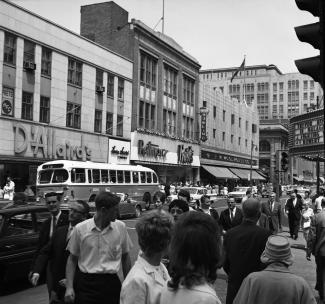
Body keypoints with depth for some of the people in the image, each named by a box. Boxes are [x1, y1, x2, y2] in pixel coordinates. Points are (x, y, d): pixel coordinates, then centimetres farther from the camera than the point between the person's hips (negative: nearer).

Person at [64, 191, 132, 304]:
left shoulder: (121, 227, -1)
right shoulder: (80, 229, -6)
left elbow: (125, 257, 9)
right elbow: (72, 259, 3)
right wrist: (69, 287, -4)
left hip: (111, 283, 2)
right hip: (86, 284, -2)